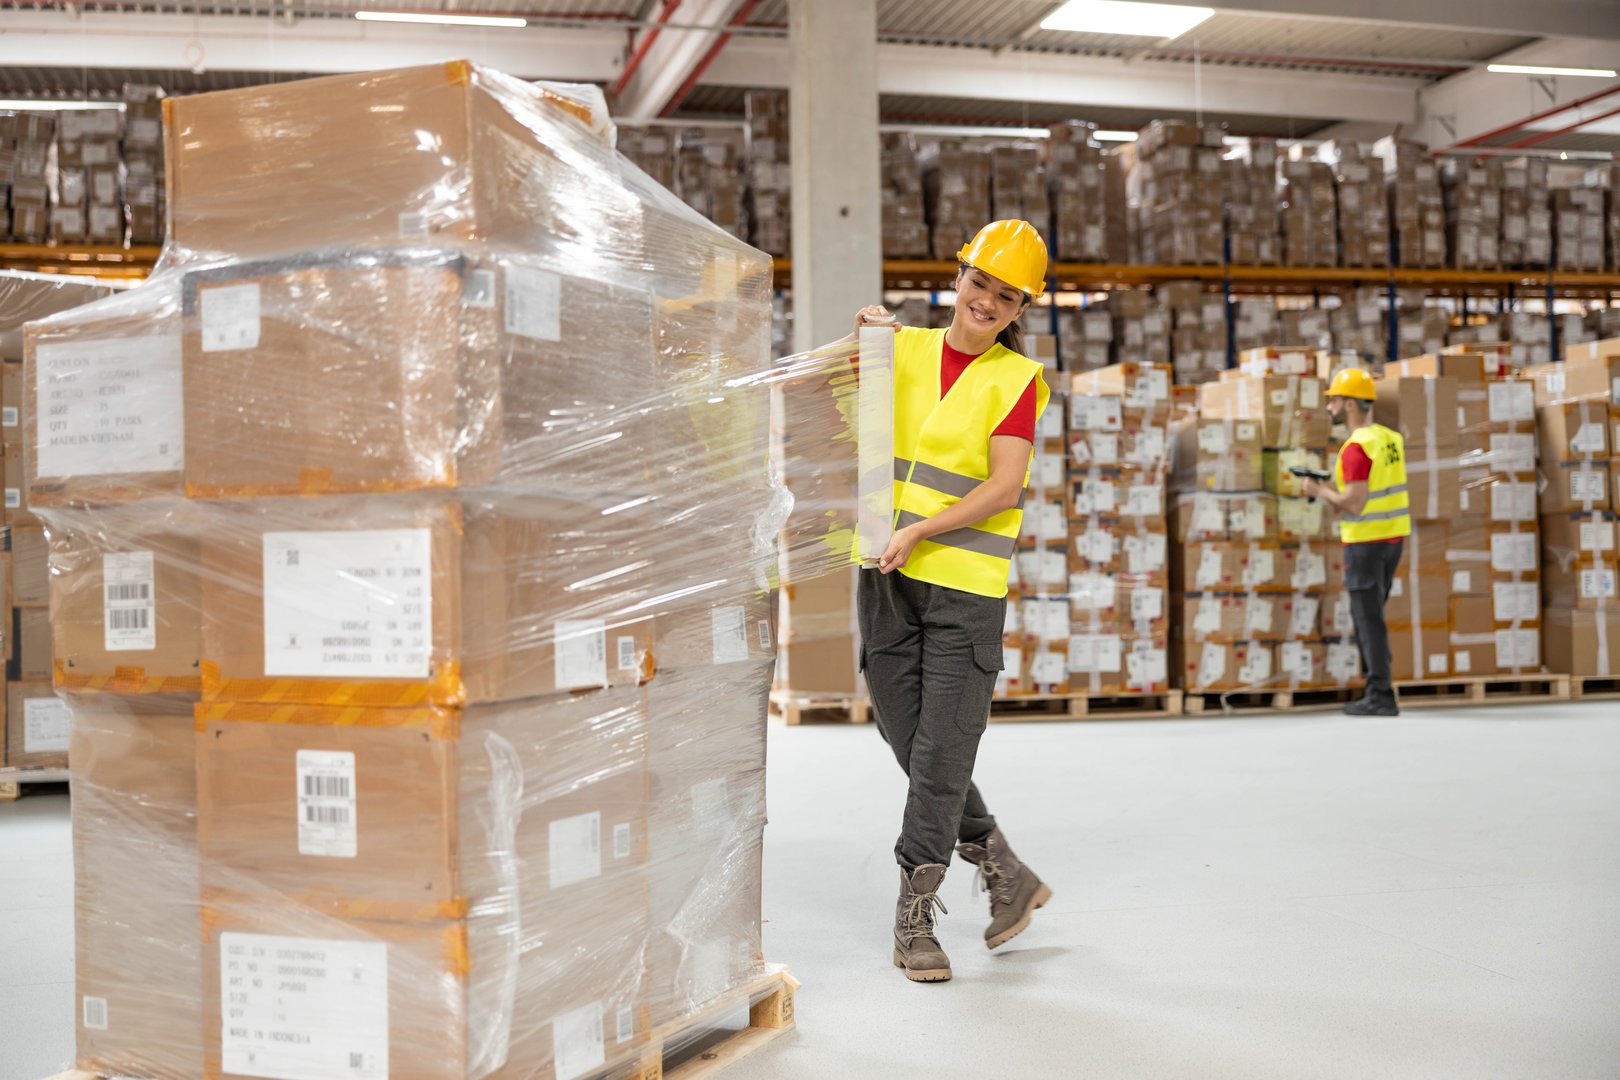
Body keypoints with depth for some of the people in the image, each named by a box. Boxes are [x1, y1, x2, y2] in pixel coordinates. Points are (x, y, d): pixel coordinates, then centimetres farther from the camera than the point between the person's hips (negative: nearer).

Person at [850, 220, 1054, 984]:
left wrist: (920, 530, -18)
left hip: (966, 585, -4)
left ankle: (914, 918, 7)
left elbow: (1006, 486, -10)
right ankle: (1005, 876, 26)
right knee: (911, 746, 8)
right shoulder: (905, 350, 9)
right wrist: (865, 339, 4)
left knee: (942, 756, -5)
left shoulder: (1015, 379, -1)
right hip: (885, 578, 4)